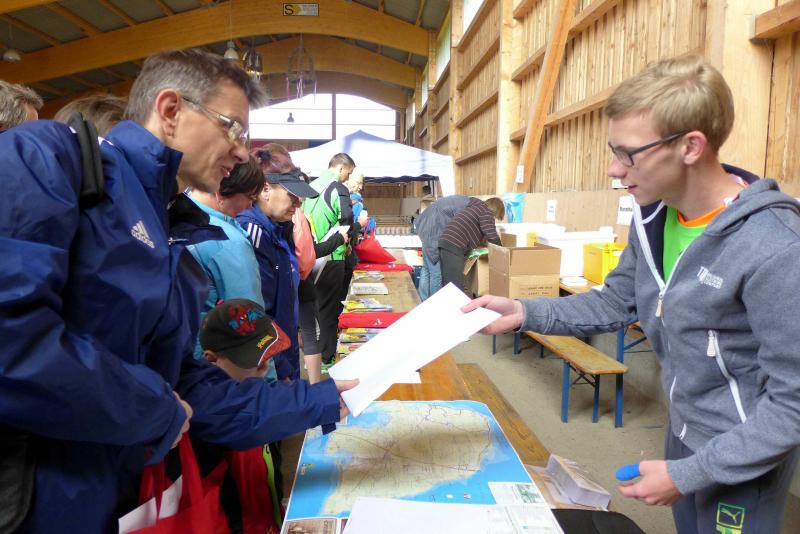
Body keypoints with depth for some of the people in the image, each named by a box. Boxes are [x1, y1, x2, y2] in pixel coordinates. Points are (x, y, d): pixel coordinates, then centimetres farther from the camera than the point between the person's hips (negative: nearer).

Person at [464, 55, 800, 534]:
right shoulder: (653, 216, -6)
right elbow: (616, 303, 4)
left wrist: (688, 474, -21)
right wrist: (524, 313, -9)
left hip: (743, 458, -7)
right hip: (685, 432, 7)